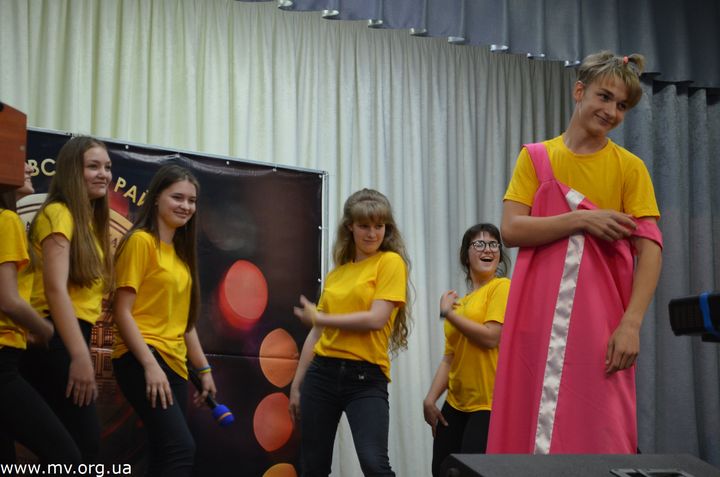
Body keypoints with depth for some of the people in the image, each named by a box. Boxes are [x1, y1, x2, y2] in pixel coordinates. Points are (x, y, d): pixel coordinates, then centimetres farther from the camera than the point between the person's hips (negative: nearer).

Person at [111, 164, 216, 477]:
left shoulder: (180, 252, 18)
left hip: (174, 365, 8)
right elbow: (122, 312, -12)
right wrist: (150, 365, -19)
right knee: (182, 450, -21)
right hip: (142, 362, -8)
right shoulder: (141, 241, -6)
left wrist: (204, 369, 19)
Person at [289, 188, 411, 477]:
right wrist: (296, 385, 14)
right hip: (322, 373, 5)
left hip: (366, 377, -5)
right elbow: (316, 334, 16)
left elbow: (376, 319, -12)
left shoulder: (390, 262, -1)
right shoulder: (336, 273, 14)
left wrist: (321, 318, -3)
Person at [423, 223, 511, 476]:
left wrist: (448, 313, -8)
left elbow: (491, 337, -17)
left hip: (489, 403, -7)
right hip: (456, 403, 7)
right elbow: (449, 358, 15)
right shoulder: (459, 304, 14)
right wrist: (430, 398, 5)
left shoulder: (502, 287, -5)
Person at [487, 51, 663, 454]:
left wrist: (631, 323, -16)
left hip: (601, 321, -1)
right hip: (540, 317, 1)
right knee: (531, 427, 2)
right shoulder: (536, 157, 8)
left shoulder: (630, 168, 4)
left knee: (599, 432, -2)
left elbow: (650, 250, -4)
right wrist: (581, 219, -13)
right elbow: (511, 230, -2)